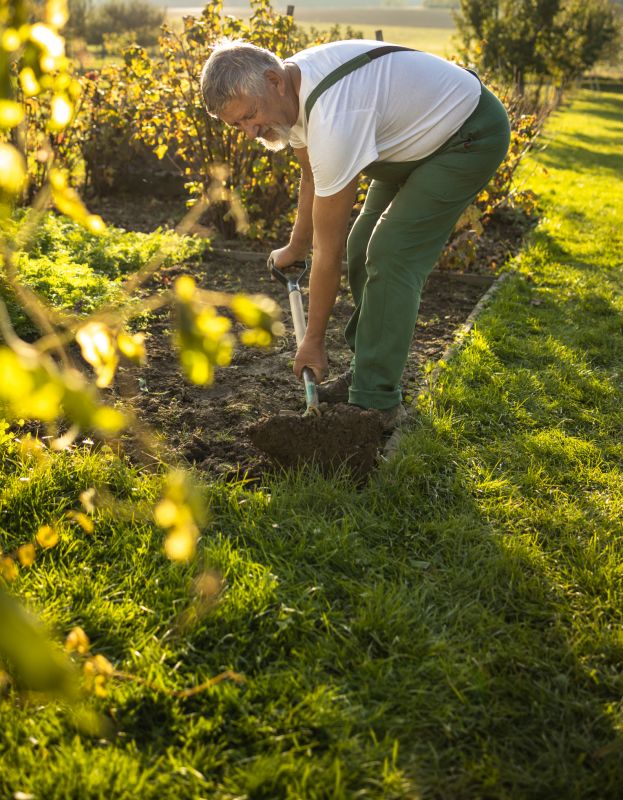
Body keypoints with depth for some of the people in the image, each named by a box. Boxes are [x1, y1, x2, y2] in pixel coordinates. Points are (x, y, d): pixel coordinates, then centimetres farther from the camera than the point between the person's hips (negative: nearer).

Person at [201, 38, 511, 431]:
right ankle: (369, 376, 16)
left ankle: (376, 403, -10)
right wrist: (295, 247, 19)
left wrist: (314, 340, -20)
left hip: (471, 136, -10)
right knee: (362, 247, 7)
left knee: (391, 256, -18)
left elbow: (328, 248, -29)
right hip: (421, 132, 10)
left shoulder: (332, 122, -37)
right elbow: (313, 177, 12)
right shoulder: (289, 91, -8)